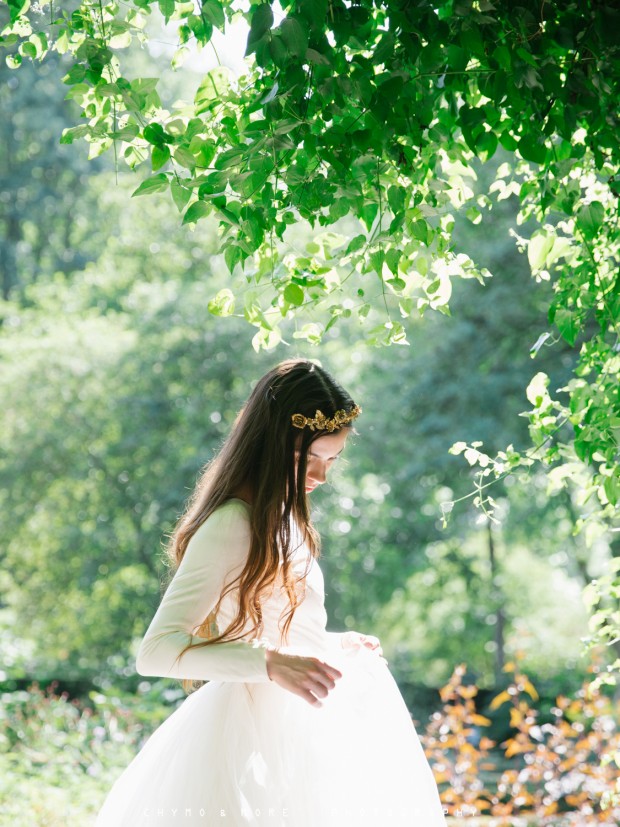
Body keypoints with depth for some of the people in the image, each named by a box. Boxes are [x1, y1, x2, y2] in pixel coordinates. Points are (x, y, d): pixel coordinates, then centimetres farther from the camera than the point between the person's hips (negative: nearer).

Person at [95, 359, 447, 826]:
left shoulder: (282, 517, 9)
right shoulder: (231, 525, -19)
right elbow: (156, 651, -25)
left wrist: (336, 645, 28)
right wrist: (271, 663, -34)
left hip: (287, 730, 9)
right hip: (249, 731, -9)